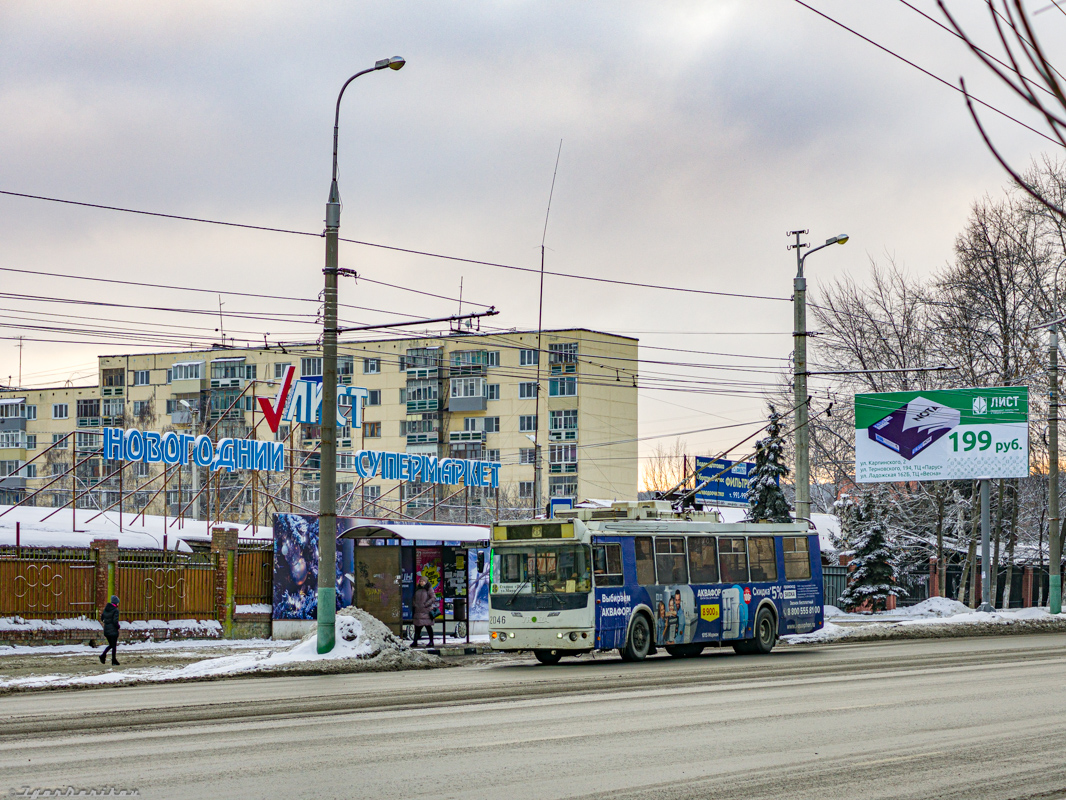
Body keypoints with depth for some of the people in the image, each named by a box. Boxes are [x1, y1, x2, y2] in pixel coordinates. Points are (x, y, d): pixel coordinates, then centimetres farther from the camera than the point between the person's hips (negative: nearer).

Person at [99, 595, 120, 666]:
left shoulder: (106, 608, 5)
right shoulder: (115, 610, -15)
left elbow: (102, 618, 12)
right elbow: (115, 621, -20)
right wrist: (118, 626, -2)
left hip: (106, 630, 6)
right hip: (113, 630, -6)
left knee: (110, 645, 18)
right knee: (114, 646, 5)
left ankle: (103, 655, -1)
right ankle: (114, 660, 8)